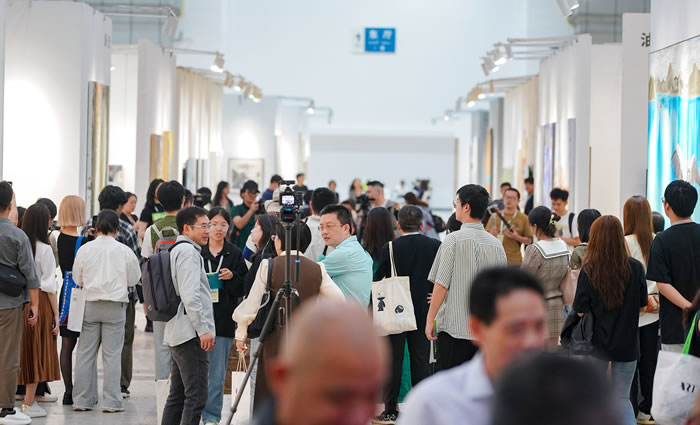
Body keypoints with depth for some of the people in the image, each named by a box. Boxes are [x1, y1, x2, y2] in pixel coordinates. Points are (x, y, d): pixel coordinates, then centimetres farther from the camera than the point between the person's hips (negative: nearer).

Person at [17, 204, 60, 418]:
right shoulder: (44, 249, -10)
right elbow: (49, 285, -9)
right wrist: (56, 314, -3)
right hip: (39, 301, -4)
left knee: (22, 350, 14)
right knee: (36, 352, 5)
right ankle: (29, 403, 8)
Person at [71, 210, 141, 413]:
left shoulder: (85, 249, -4)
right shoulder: (124, 251, -7)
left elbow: (77, 279, 3)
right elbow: (134, 279, 2)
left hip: (90, 305, 1)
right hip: (115, 306, -1)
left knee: (85, 353, 8)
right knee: (112, 354, 3)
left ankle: (82, 400, 11)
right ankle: (111, 401, 1)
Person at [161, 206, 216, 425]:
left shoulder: (176, 251, 21)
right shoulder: (188, 251, -11)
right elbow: (190, 295, -19)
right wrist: (203, 329, -20)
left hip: (177, 333, 11)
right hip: (190, 334, -11)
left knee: (177, 396, 11)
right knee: (196, 396, -11)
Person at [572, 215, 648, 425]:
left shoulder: (589, 271, -15)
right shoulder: (635, 268, -9)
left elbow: (580, 311, -14)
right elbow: (642, 305, 0)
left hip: (597, 343, -1)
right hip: (627, 343, 1)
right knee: (622, 398, 10)